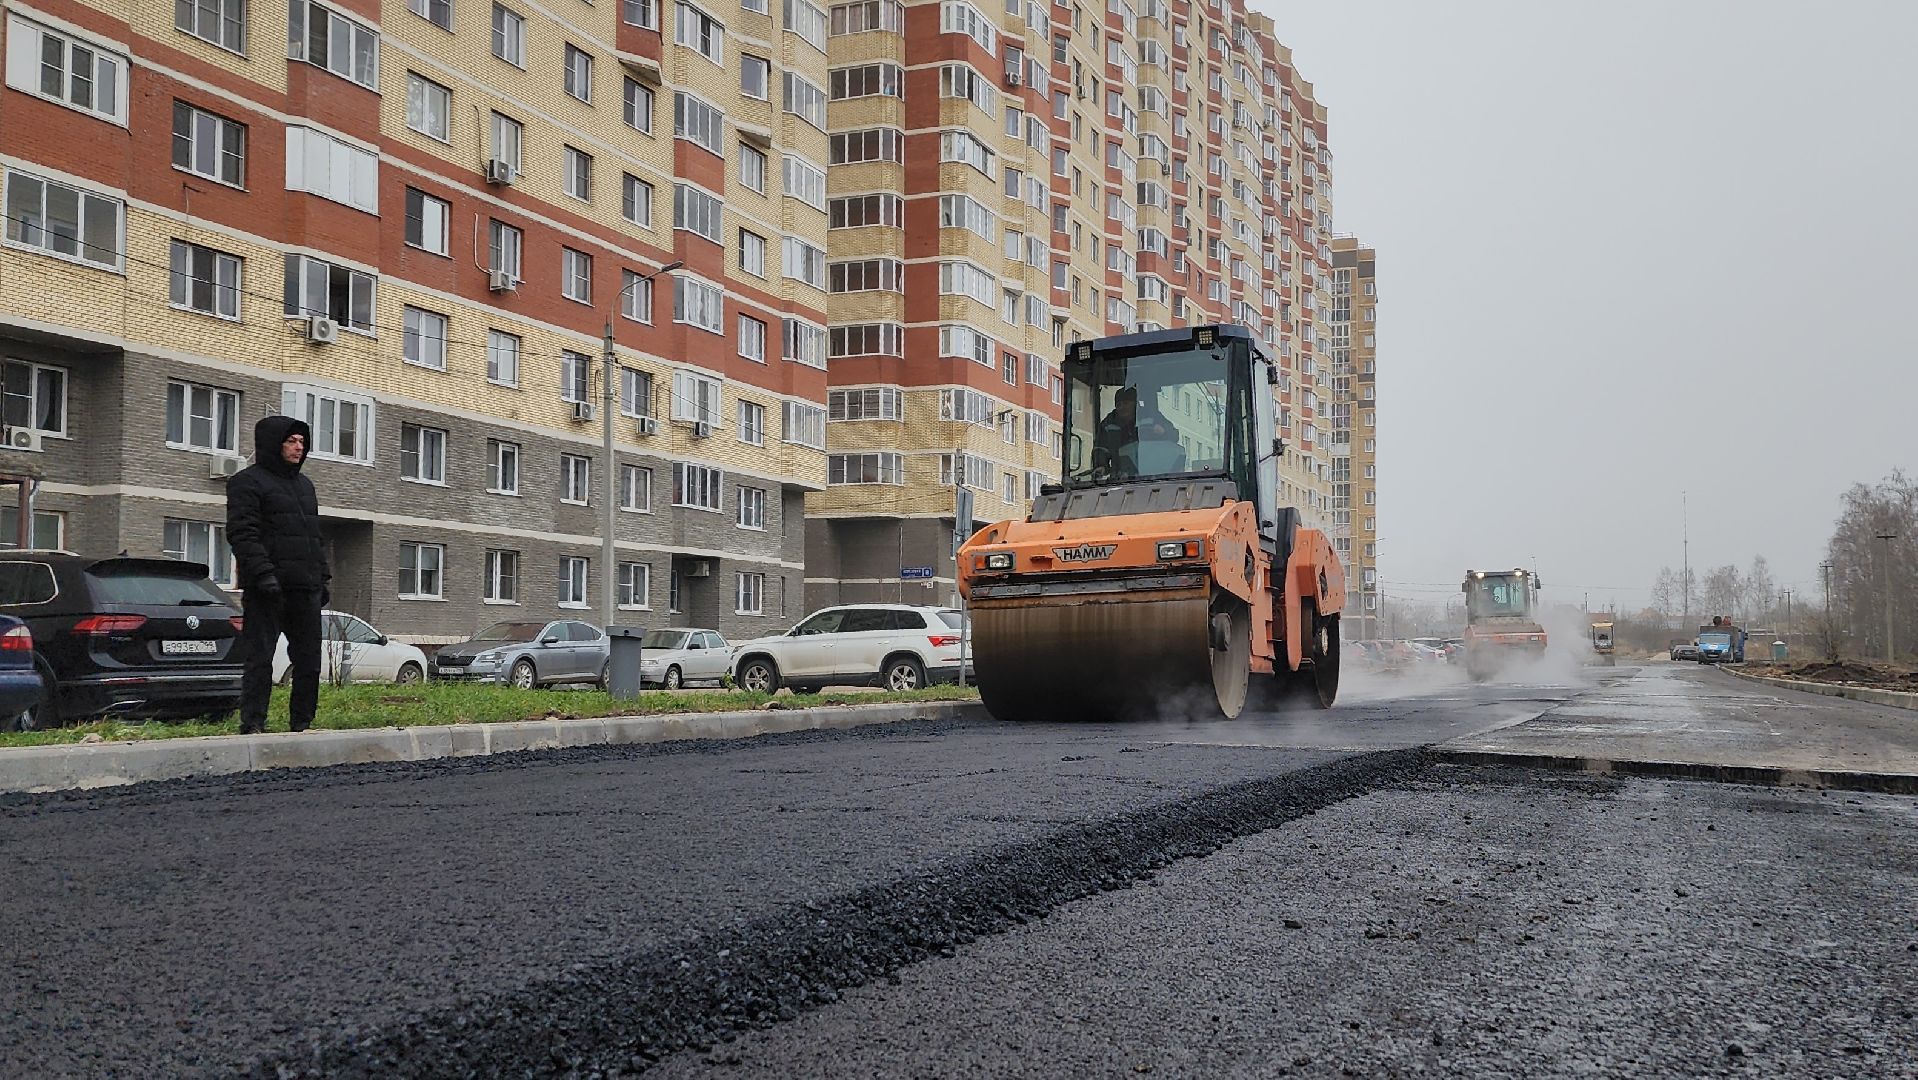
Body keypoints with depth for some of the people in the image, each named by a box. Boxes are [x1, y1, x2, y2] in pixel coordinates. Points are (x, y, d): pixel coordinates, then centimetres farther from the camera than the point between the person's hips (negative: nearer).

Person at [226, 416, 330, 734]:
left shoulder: (304, 484, 23)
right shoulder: (248, 482, -1)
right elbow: (242, 533, -12)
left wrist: (323, 577, 19)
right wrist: (262, 573, -23)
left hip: (305, 588, 8)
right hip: (268, 589, -7)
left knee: (309, 659, 7)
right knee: (259, 659, -6)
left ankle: (302, 724, 15)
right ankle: (252, 725, -3)